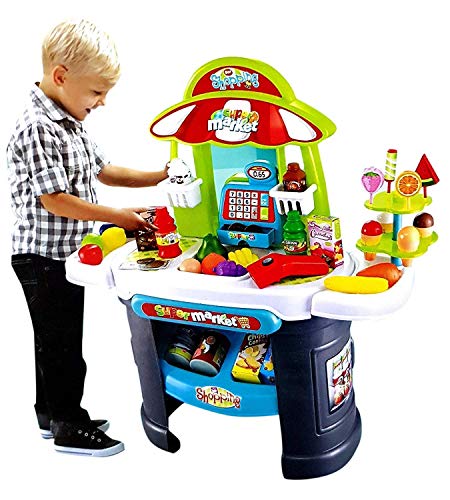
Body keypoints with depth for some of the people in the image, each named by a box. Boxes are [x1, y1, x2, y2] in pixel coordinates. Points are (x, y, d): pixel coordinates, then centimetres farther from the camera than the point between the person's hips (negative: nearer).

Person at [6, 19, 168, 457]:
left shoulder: (69, 122, 9)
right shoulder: (37, 129, -22)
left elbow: (102, 171, 17)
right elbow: (56, 202, -26)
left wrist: (158, 177, 9)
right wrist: (119, 217, -21)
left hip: (65, 255, 10)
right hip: (44, 258, -10)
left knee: (56, 338, 20)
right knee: (61, 343, 3)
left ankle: (51, 413, 36)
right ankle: (67, 428, 19)